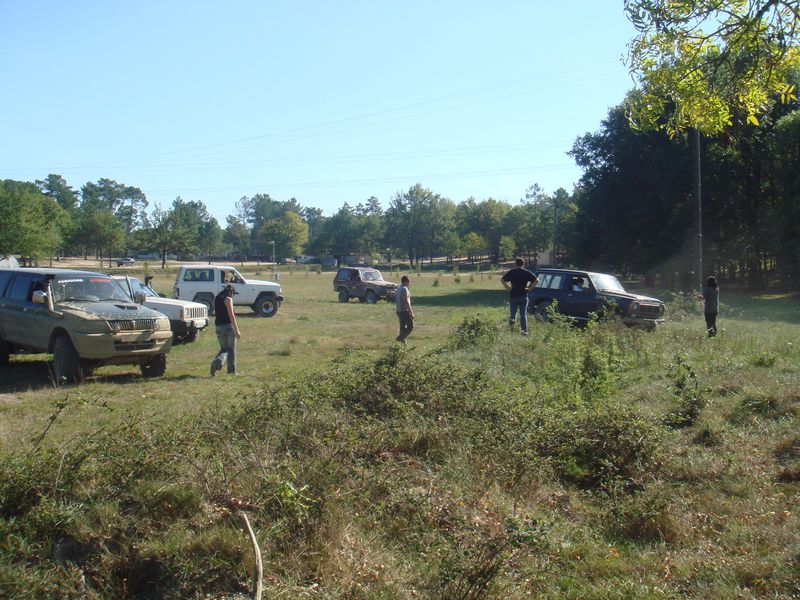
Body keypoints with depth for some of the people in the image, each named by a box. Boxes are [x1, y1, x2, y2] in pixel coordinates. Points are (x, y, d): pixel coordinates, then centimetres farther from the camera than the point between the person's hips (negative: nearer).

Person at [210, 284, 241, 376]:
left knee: (224, 349, 15)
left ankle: (216, 362, -13)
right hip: (229, 326, -6)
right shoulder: (228, 299, -9)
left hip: (219, 327, 6)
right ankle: (232, 370, 11)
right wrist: (237, 330, -15)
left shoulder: (216, 299, 12)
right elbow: (231, 315, -15)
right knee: (231, 349, 8)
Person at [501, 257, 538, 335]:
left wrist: (508, 288, 2)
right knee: (523, 314, 5)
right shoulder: (527, 272, 1)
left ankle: (512, 321, -21)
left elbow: (502, 280, -4)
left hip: (513, 296, 0)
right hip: (524, 296, 0)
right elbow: (536, 280, -4)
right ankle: (525, 330, 0)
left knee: (513, 313, 9)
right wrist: (529, 287, 0)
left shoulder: (511, 272, 1)